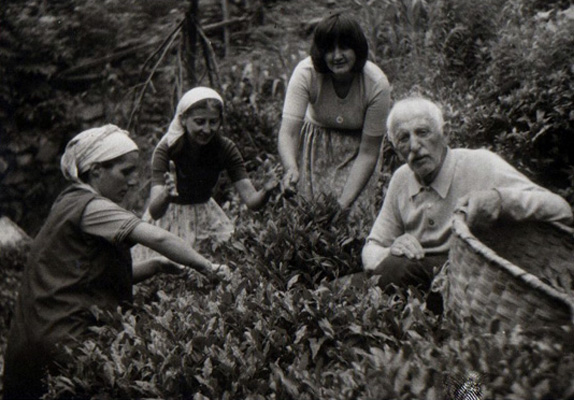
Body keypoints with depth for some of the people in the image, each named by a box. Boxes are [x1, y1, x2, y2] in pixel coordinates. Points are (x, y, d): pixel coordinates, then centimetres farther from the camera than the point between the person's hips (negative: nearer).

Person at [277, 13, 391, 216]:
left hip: (355, 151, -1)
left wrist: (344, 202, -28)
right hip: (316, 146, 1)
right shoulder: (306, 73, -25)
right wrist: (291, 168, -54)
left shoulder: (377, 84, -25)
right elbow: (288, 131, -32)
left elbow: (368, 152, -20)